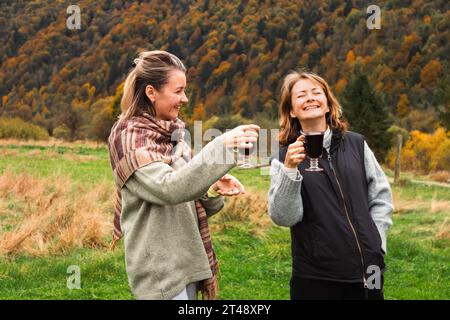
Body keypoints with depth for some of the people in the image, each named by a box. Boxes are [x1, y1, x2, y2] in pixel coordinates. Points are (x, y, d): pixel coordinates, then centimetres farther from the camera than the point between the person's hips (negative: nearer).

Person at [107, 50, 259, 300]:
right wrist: (221, 146, -33)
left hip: (185, 259, 8)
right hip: (159, 267, -8)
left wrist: (213, 191, -7)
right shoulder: (130, 136, -14)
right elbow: (168, 188, -28)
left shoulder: (169, 133, 11)